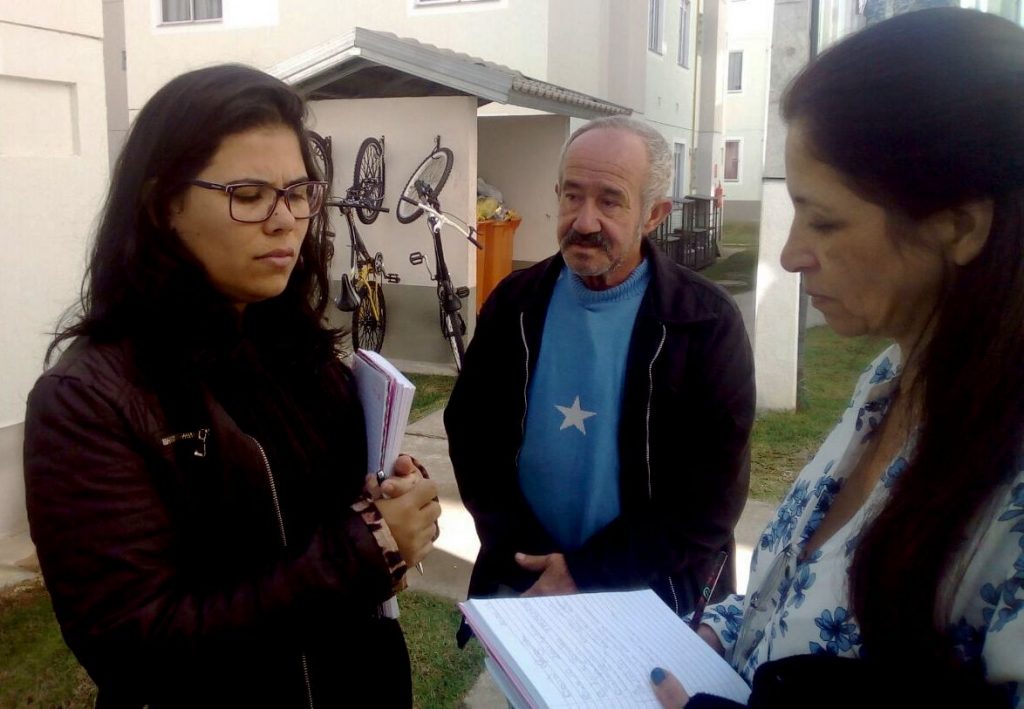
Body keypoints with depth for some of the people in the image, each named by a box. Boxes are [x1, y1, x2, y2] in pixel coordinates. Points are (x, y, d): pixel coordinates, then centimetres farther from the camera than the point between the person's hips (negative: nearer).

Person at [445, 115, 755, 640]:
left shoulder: (707, 322, -13)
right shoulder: (514, 302, -3)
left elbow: (711, 492, -13)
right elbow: (470, 433, -1)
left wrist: (589, 575, -16)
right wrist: (533, 561, -11)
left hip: (652, 597, -3)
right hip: (524, 581, 3)